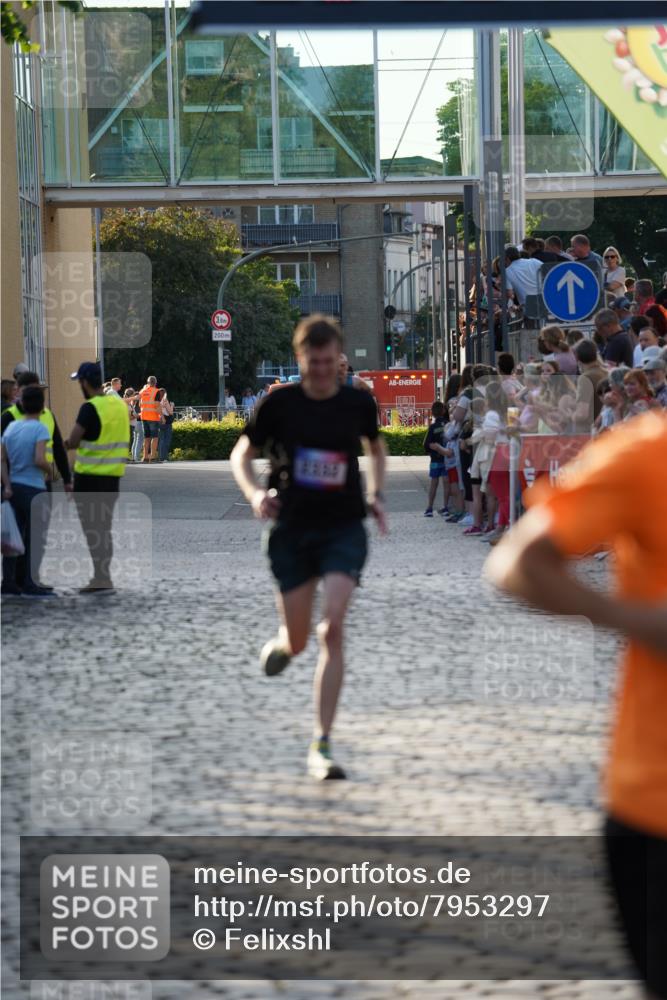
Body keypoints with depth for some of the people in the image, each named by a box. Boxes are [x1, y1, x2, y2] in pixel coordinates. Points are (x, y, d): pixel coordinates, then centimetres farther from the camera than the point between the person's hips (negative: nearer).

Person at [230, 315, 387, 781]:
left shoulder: (359, 403, 0)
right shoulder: (279, 404, -5)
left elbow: (375, 447, 22)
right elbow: (242, 454, 6)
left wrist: (376, 495, 8)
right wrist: (254, 492, -13)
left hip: (344, 528, 0)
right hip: (292, 529, 0)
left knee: (332, 629, -17)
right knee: (299, 641, 5)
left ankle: (322, 745, -14)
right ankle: (283, 642, 48)